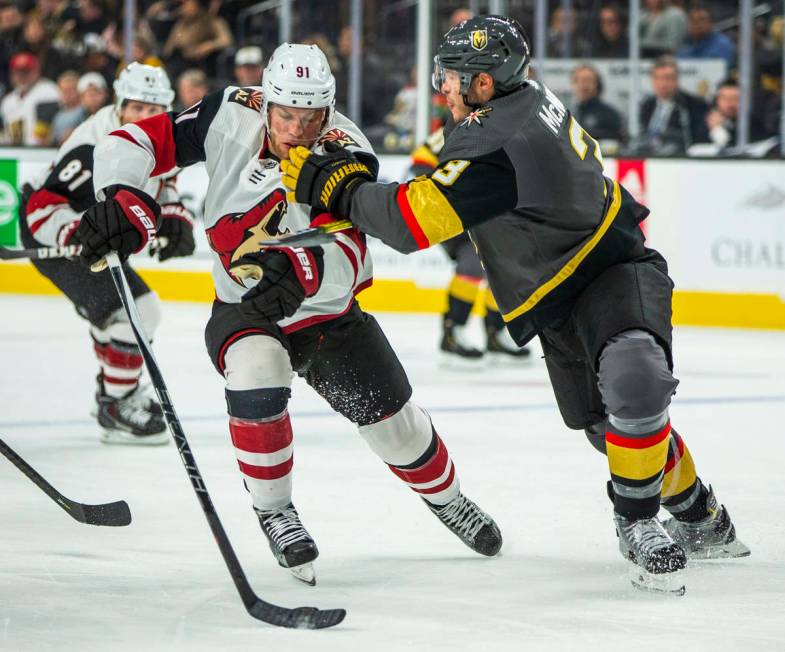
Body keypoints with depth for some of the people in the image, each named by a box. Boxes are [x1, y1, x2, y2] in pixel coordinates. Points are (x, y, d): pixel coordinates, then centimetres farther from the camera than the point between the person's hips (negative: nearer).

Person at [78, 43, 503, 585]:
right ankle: (274, 512, -9)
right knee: (256, 381, -32)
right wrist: (122, 199, -37)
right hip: (244, 312, 0)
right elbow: (138, 143, -17)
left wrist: (306, 270, -61)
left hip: (328, 314, 1)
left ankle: (447, 498, 40)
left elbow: (348, 258, -39)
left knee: (394, 421, 6)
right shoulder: (231, 117, -21)